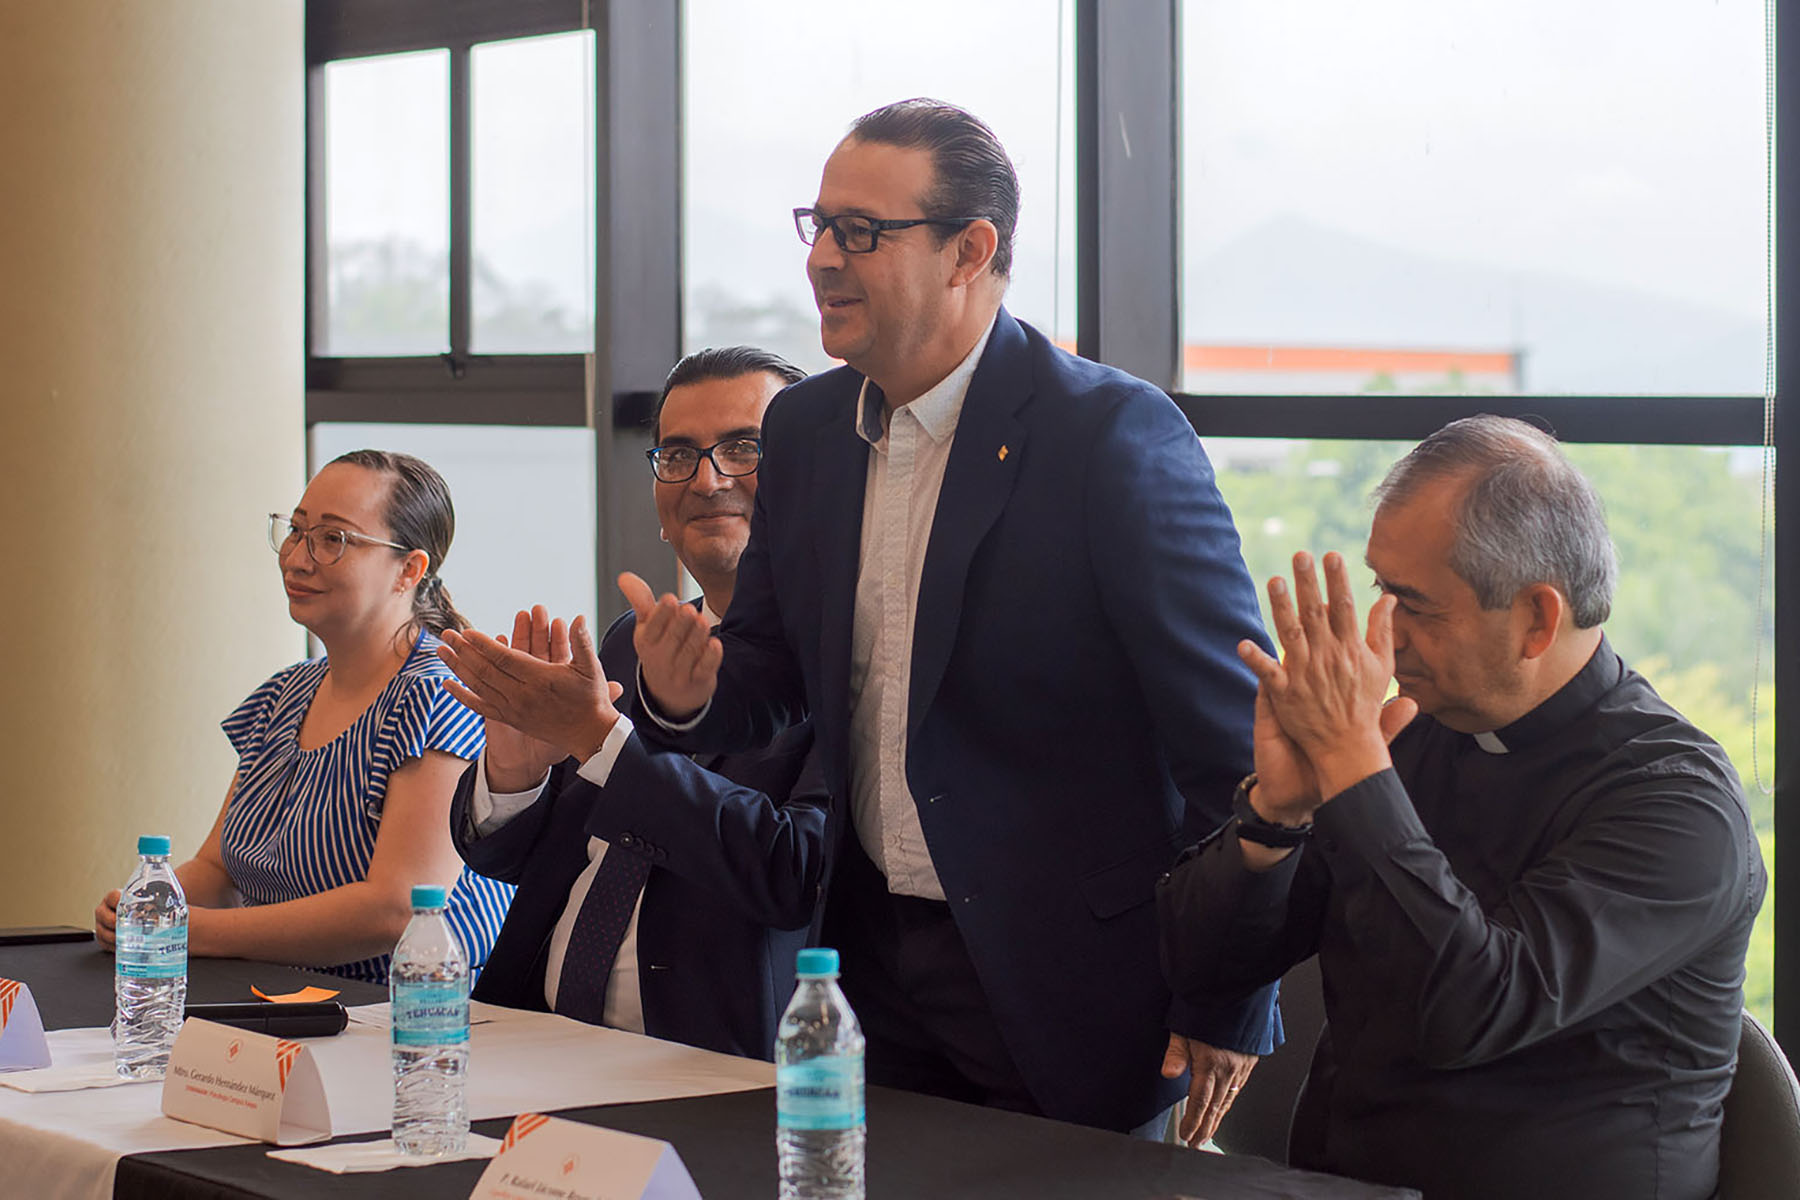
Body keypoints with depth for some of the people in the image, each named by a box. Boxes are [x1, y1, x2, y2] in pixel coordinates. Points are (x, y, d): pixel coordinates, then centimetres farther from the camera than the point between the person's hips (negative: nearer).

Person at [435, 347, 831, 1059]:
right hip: (544, 1045, 7)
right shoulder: (634, 641, 17)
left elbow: (798, 877, -21)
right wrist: (513, 770, -6)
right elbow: (496, 855, 18)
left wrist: (600, 735, -18)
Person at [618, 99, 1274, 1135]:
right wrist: (689, 690, -11)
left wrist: (1228, 1016, -15)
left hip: (1063, 989, -6)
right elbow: (773, 677, 14)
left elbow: (1236, 737, -17)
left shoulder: (1116, 436, -17)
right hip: (875, 961, 6)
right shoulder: (807, 428, 6)